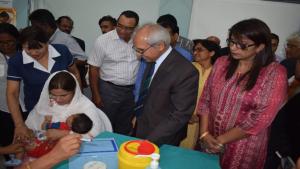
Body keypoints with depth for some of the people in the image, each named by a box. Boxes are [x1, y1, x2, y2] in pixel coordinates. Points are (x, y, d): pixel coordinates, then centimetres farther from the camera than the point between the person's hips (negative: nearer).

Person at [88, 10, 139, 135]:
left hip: (132, 90, 3)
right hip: (109, 90, -3)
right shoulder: (103, 40, -10)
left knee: (124, 129, 18)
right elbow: (94, 68, -6)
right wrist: (95, 95, -6)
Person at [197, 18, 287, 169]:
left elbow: (259, 120, -17)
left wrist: (220, 140, -14)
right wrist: (204, 133, -9)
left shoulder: (275, 74, -14)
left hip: (243, 148, -3)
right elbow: (205, 99, 0)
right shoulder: (222, 63, -2)